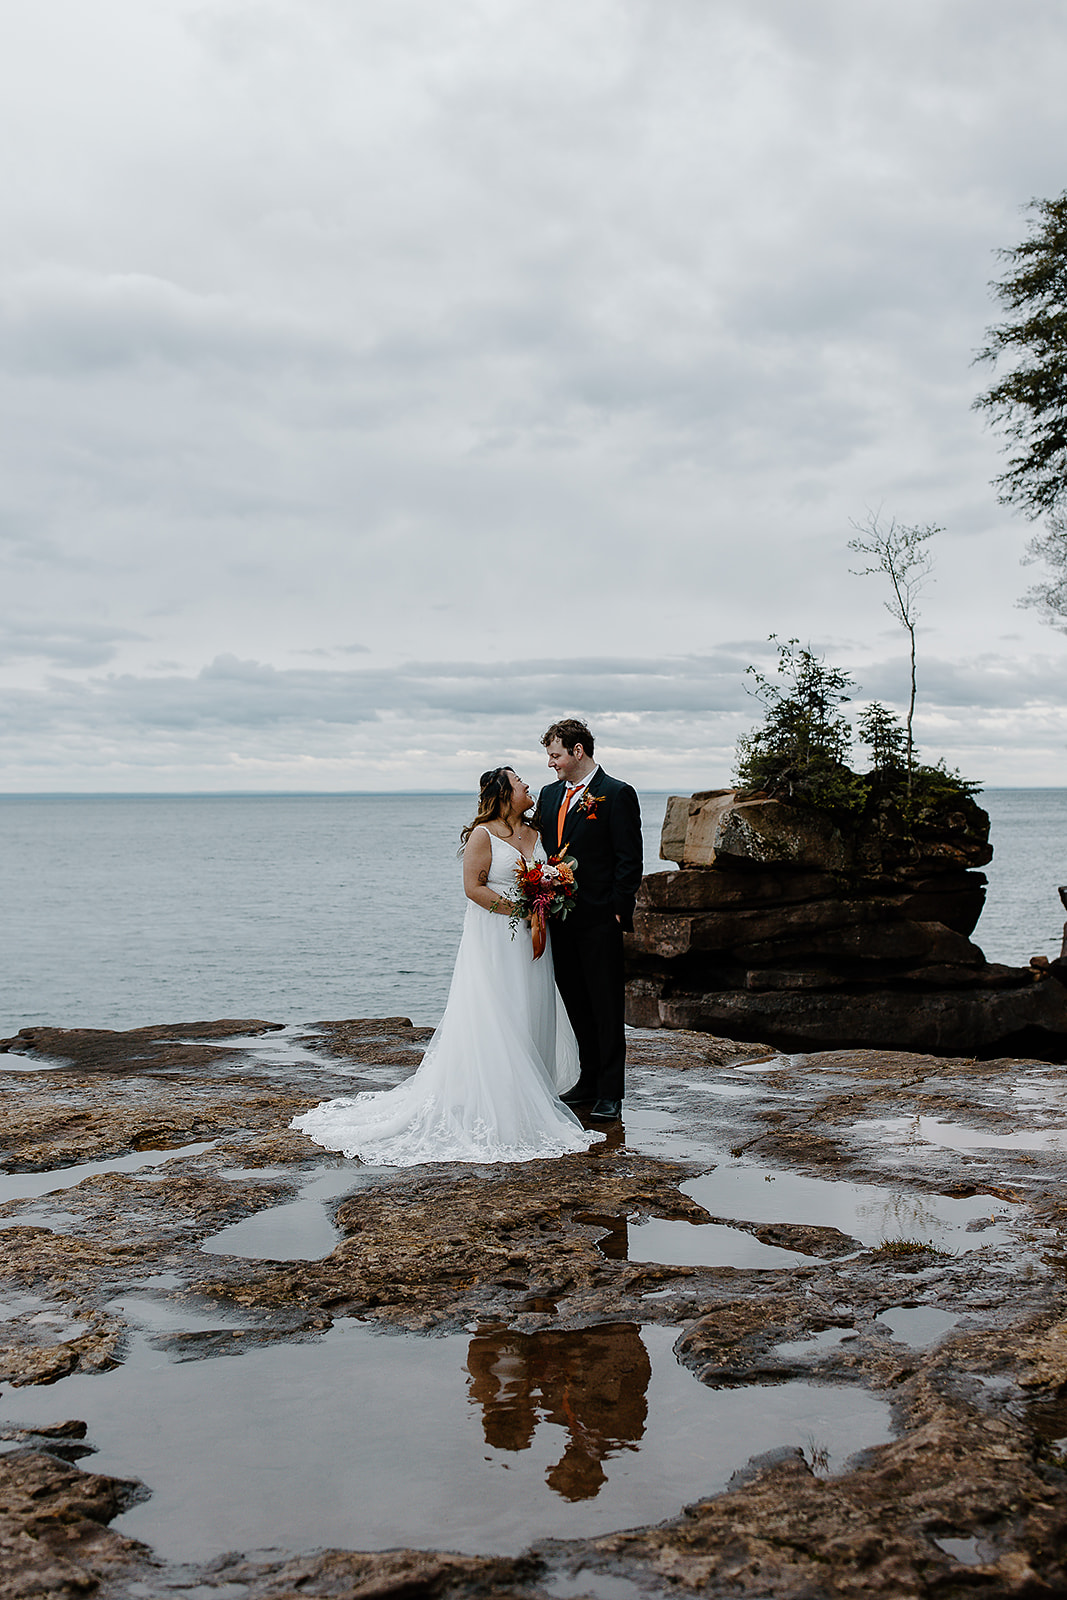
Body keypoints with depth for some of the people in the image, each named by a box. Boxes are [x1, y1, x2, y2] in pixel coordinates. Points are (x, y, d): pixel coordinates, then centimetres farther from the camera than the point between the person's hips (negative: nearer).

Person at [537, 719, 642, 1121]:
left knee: (606, 1008, 0)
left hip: (600, 921, -6)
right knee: (577, 1005, 13)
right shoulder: (550, 794, 13)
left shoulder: (617, 794, -7)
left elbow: (629, 860, -9)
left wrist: (618, 911, -13)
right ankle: (589, 1081, 24)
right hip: (560, 918, 7)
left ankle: (610, 1093, 6)